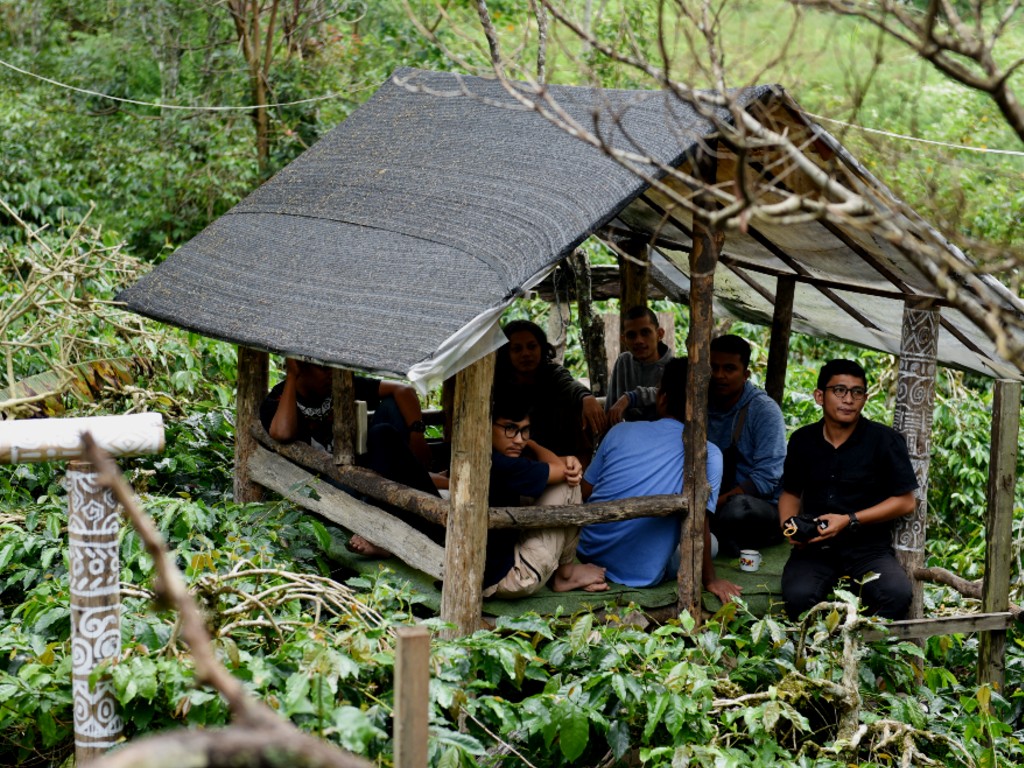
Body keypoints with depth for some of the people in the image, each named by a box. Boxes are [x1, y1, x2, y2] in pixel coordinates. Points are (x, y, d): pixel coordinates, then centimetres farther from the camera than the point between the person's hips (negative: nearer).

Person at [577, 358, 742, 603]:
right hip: (641, 576, -3)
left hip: (589, 554, 3)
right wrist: (710, 580, -1)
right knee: (709, 541, 22)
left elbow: (585, 493, 7)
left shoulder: (621, 431, -1)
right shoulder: (709, 455, -11)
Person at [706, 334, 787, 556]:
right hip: (717, 502, 4)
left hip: (761, 507, -4)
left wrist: (718, 502, -27)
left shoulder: (764, 410, -9)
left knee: (739, 507, -39)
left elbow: (767, 478, -18)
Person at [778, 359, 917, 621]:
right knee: (798, 596, -31)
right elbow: (790, 493, 24)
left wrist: (849, 521, -11)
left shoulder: (885, 440, -1)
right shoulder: (802, 440, 11)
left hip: (868, 547, -1)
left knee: (897, 594, -32)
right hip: (814, 547, 1)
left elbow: (905, 502, -1)